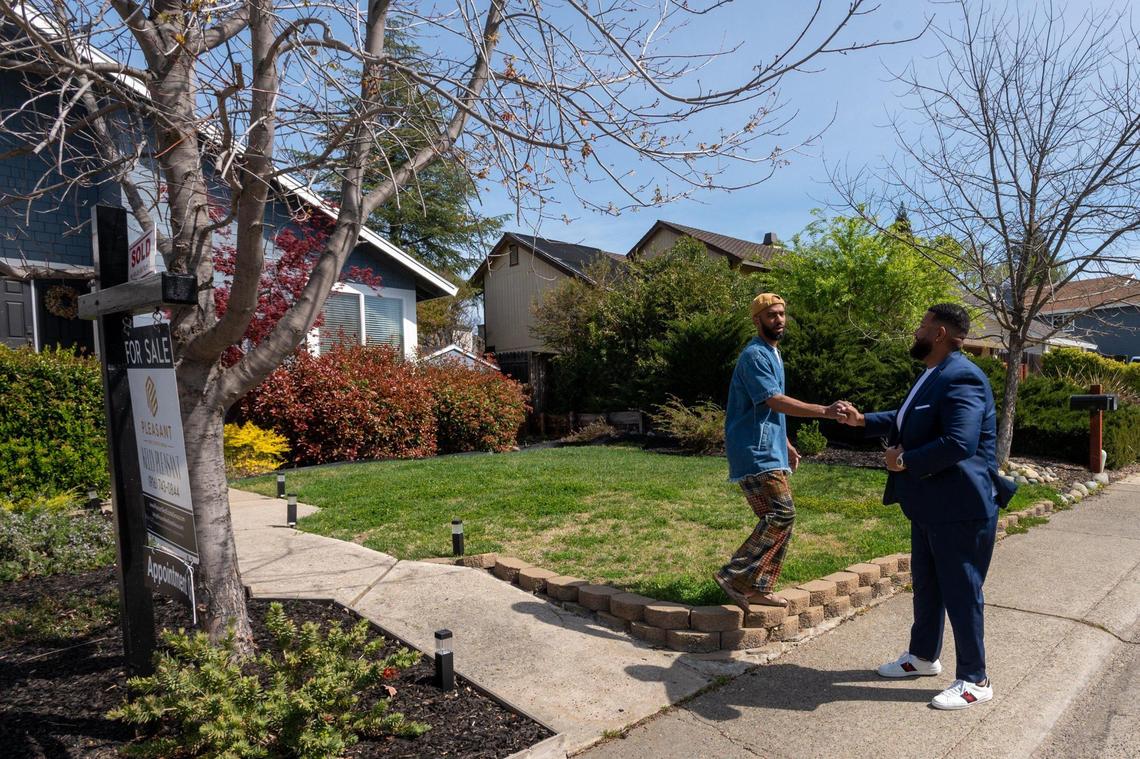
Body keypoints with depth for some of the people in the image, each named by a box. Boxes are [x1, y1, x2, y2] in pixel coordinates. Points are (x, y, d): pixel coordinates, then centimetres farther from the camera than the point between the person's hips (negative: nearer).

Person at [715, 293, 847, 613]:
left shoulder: (773, 354, 20)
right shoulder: (754, 355, -12)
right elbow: (775, 401, -22)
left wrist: (786, 443, 27)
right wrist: (824, 411, -26)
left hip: (770, 450, 10)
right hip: (756, 452, -10)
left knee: (780, 518, 10)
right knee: (781, 514, -15)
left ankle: (758, 587, 17)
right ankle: (734, 574, -9)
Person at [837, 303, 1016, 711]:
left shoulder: (961, 378, -22)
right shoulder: (933, 375, 11)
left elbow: (959, 443, -32)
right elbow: (909, 421, 24)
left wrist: (905, 461, -21)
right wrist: (864, 421, 18)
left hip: (959, 508, -10)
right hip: (929, 505, 10)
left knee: (960, 592, 3)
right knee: (925, 584, 21)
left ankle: (974, 680, 20)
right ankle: (923, 656, 38)